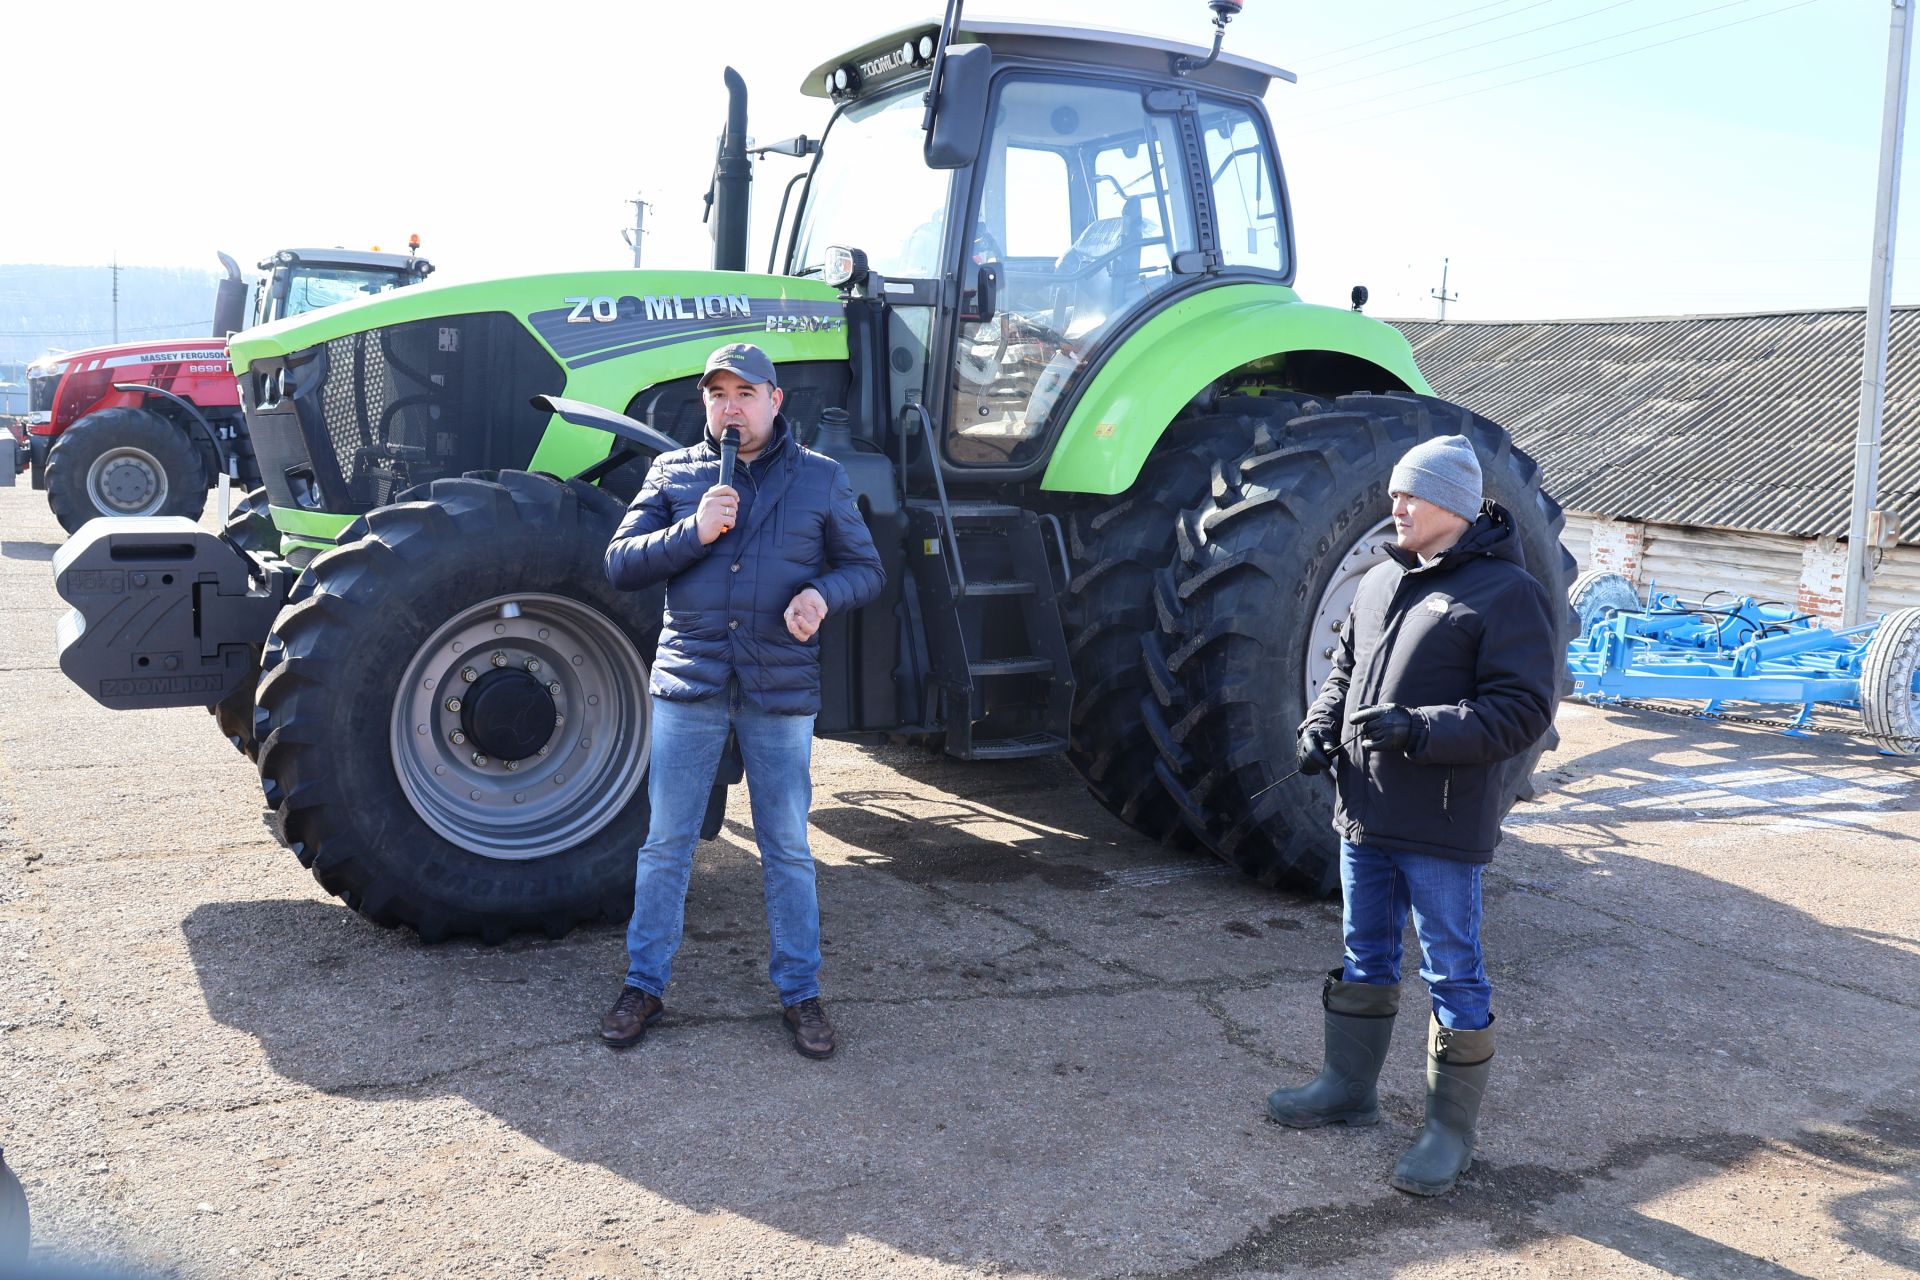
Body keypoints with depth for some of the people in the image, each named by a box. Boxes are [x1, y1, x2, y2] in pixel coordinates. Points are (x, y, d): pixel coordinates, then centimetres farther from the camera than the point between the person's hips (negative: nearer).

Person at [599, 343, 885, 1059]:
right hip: (689, 684, 1)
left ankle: (799, 991, 20)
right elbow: (619, 566, 1)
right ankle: (644, 986, 20)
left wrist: (824, 593, -14)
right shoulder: (673, 473, 7)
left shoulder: (820, 478, 6)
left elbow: (866, 569, 8)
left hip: (781, 691, 0)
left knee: (787, 849, 8)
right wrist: (692, 531, -15)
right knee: (666, 845, 6)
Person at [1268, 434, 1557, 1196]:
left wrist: (1418, 730, -25)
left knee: (1453, 975, 3)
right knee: (1365, 957, 19)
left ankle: (1451, 1131, 15)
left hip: (1442, 825, -7)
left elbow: (1522, 710, -16)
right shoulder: (1382, 580, 12)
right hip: (1365, 814, 7)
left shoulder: (1505, 591, -11)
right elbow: (1345, 665, 22)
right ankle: (1348, 1088, 34)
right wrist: (1322, 723, 2)